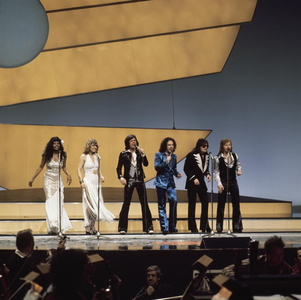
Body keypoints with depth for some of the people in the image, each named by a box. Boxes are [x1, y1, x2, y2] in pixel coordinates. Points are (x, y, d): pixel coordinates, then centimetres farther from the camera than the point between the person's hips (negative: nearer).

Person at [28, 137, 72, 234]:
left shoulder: (63, 155, 0)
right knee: (50, 203, -7)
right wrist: (32, 179, 8)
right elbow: (40, 167, 7)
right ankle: (52, 226, -8)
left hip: (58, 181, 2)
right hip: (48, 180, -2)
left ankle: (60, 226, 3)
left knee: (59, 203, -4)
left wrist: (68, 174, -3)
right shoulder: (46, 155, -4)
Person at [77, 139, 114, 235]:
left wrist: (101, 176, 2)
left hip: (96, 182, 6)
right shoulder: (84, 157, -2)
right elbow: (79, 170, -5)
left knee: (96, 205, 5)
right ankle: (89, 228, -5)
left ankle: (91, 228, 13)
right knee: (91, 205, -11)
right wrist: (81, 181, -16)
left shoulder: (97, 156, 13)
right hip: (88, 182, -6)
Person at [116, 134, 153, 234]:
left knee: (144, 204, -1)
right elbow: (119, 168, 3)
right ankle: (122, 228, 6)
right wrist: (120, 177, -13)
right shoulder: (123, 154, 4)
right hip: (129, 181, -2)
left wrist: (143, 154, -13)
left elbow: (146, 164, 0)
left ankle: (148, 227, 1)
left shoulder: (139, 153, 10)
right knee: (126, 204, -1)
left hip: (140, 180, 2)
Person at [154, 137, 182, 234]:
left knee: (173, 201, -12)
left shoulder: (174, 156, 11)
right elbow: (156, 167, -10)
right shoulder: (159, 155, -1)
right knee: (162, 205, 0)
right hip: (161, 182, -3)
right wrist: (166, 163, -21)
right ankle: (164, 227, 5)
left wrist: (177, 174, 0)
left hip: (170, 182, 3)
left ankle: (172, 226, 0)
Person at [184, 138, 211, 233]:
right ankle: (193, 227, 5)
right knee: (192, 204, 0)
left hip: (201, 182, 6)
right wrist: (193, 178, -15)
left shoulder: (206, 156, 9)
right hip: (192, 183, -6)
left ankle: (205, 226, 8)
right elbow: (186, 169, -8)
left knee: (205, 202, 0)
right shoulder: (191, 155, -9)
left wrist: (207, 174, -1)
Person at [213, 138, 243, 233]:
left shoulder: (234, 156, 6)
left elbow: (238, 165, 20)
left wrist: (239, 170, -3)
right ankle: (219, 226, 7)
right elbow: (216, 172, -5)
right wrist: (219, 184, -13)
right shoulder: (218, 158, -6)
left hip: (233, 182, 4)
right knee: (221, 205, 0)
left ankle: (237, 226, 13)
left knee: (236, 204, 5)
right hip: (223, 182, -4)